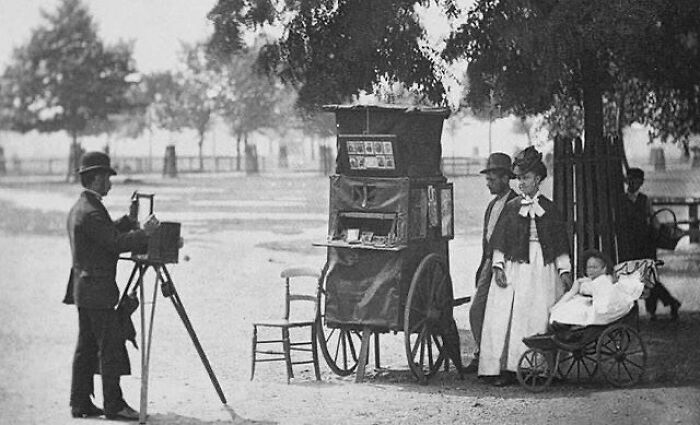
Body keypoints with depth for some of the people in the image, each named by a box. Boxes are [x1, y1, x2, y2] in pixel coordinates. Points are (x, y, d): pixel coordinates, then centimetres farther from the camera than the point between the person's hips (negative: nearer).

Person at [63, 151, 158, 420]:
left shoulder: (78, 208, 13)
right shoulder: (91, 212, -19)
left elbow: (108, 233, 21)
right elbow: (117, 243, -22)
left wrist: (129, 221, 15)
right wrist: (145, 233, -12)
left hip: (83, 289, 10)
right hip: (97, 291, -10)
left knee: (86, 347, 11)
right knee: (110, 347, -6)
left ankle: (80, 403, 14)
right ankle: (114, 405, -3)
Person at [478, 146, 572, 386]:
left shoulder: (548, 208, 8)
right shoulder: (511, 207, 11)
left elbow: (559, 241, 8)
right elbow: (500, 240, 8)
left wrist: (564, 271, 1)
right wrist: (498, 265, -4)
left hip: (540, 267, -1)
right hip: (513, 265, 1)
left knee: (537, 316, -5)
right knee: (505, 315, -7)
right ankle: (505, 368, -8)